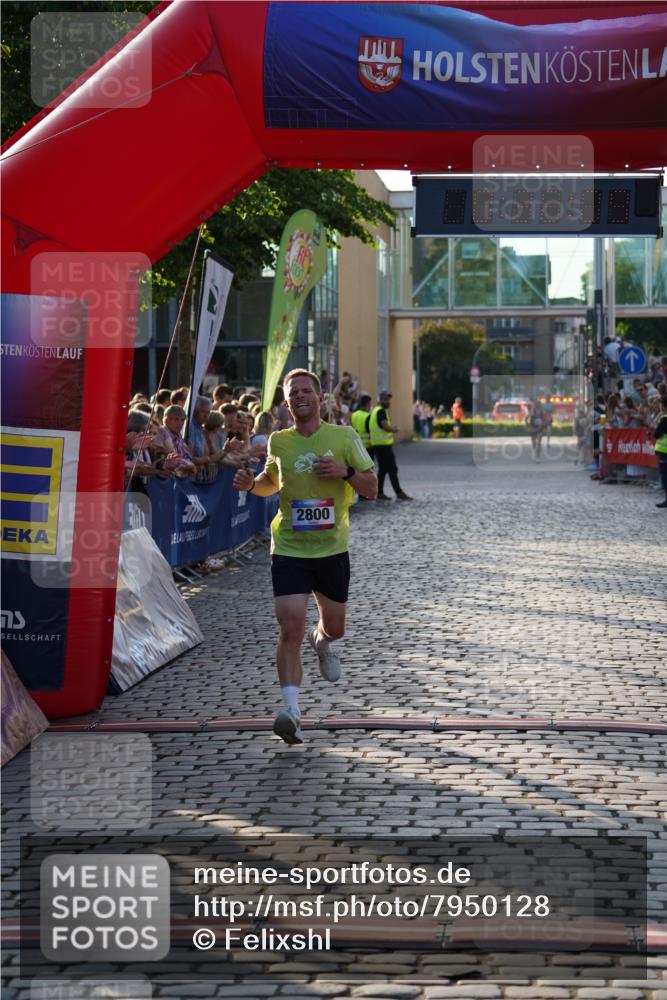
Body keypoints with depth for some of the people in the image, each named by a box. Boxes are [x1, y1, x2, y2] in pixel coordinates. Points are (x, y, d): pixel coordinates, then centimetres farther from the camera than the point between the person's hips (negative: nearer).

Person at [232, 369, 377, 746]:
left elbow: (372, 488, 2)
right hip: (289, 549, -1)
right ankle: (292, 709, -17)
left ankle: (321, 642, 54)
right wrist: (251, 484, 1)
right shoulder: (279, 441, 3)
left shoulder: (344, 437, -2)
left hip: (332, 549, 1)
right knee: (290, 627, -15)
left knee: (335, 627, 16)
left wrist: (346, 471, -17)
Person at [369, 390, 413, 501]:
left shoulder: (376, 411, 18)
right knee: (392, 469, -8)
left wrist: (391, 428, 9)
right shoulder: (381, 411, -13)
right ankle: (399, 493, -8)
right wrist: (393, 429, -4)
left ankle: (380, 493, 13)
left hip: (377, 444, 10)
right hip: (384, 444, -10)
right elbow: (386, 426, -22)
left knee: (382, 469, 13)